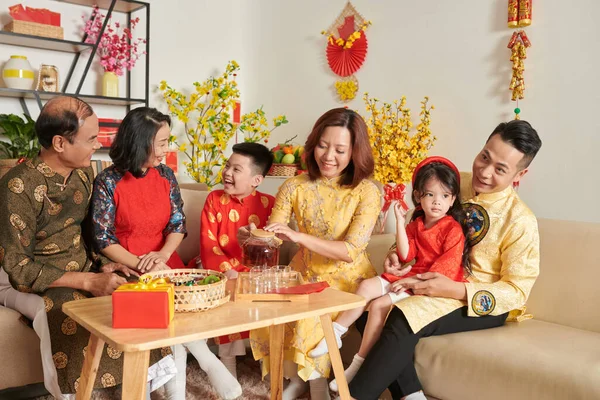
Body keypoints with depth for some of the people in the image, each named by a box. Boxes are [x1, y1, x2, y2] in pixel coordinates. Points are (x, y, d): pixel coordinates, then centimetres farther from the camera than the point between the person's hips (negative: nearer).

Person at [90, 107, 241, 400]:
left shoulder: (166, 175, 4)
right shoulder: (108, 182, -8)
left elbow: (178, 225, 1)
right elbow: (104, 240, -9)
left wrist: (162, 255, -19)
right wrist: (143, 266, -21)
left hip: (165, 263, 3)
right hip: (127, 267, -3)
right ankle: (208, 362, -8)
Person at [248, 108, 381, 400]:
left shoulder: (366, 192, -13)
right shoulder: (295, 186, -5)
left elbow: (351, 251, -22)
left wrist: (298, 237, -34)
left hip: (347, 278, -3)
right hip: (304, 273, 3)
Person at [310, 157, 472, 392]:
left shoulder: (453, 229, -10)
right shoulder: (416, 224, 12)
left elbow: (448, 266, -17)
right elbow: (406, 256, 2)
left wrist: (416, 281, -23)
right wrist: (400, 222, -6)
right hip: (411, 277, 8)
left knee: (379, 304, -22)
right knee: (366, 286, -10)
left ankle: (358, 364, -12)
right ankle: (335, 333, -6)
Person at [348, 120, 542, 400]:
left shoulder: (521, 221, -14)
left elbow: (517, 290, -13)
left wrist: (456, 290, -26)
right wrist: (397, 254, -10)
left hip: (480, 302, -5)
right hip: (432, 284, 6)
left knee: (404, 318, -32)